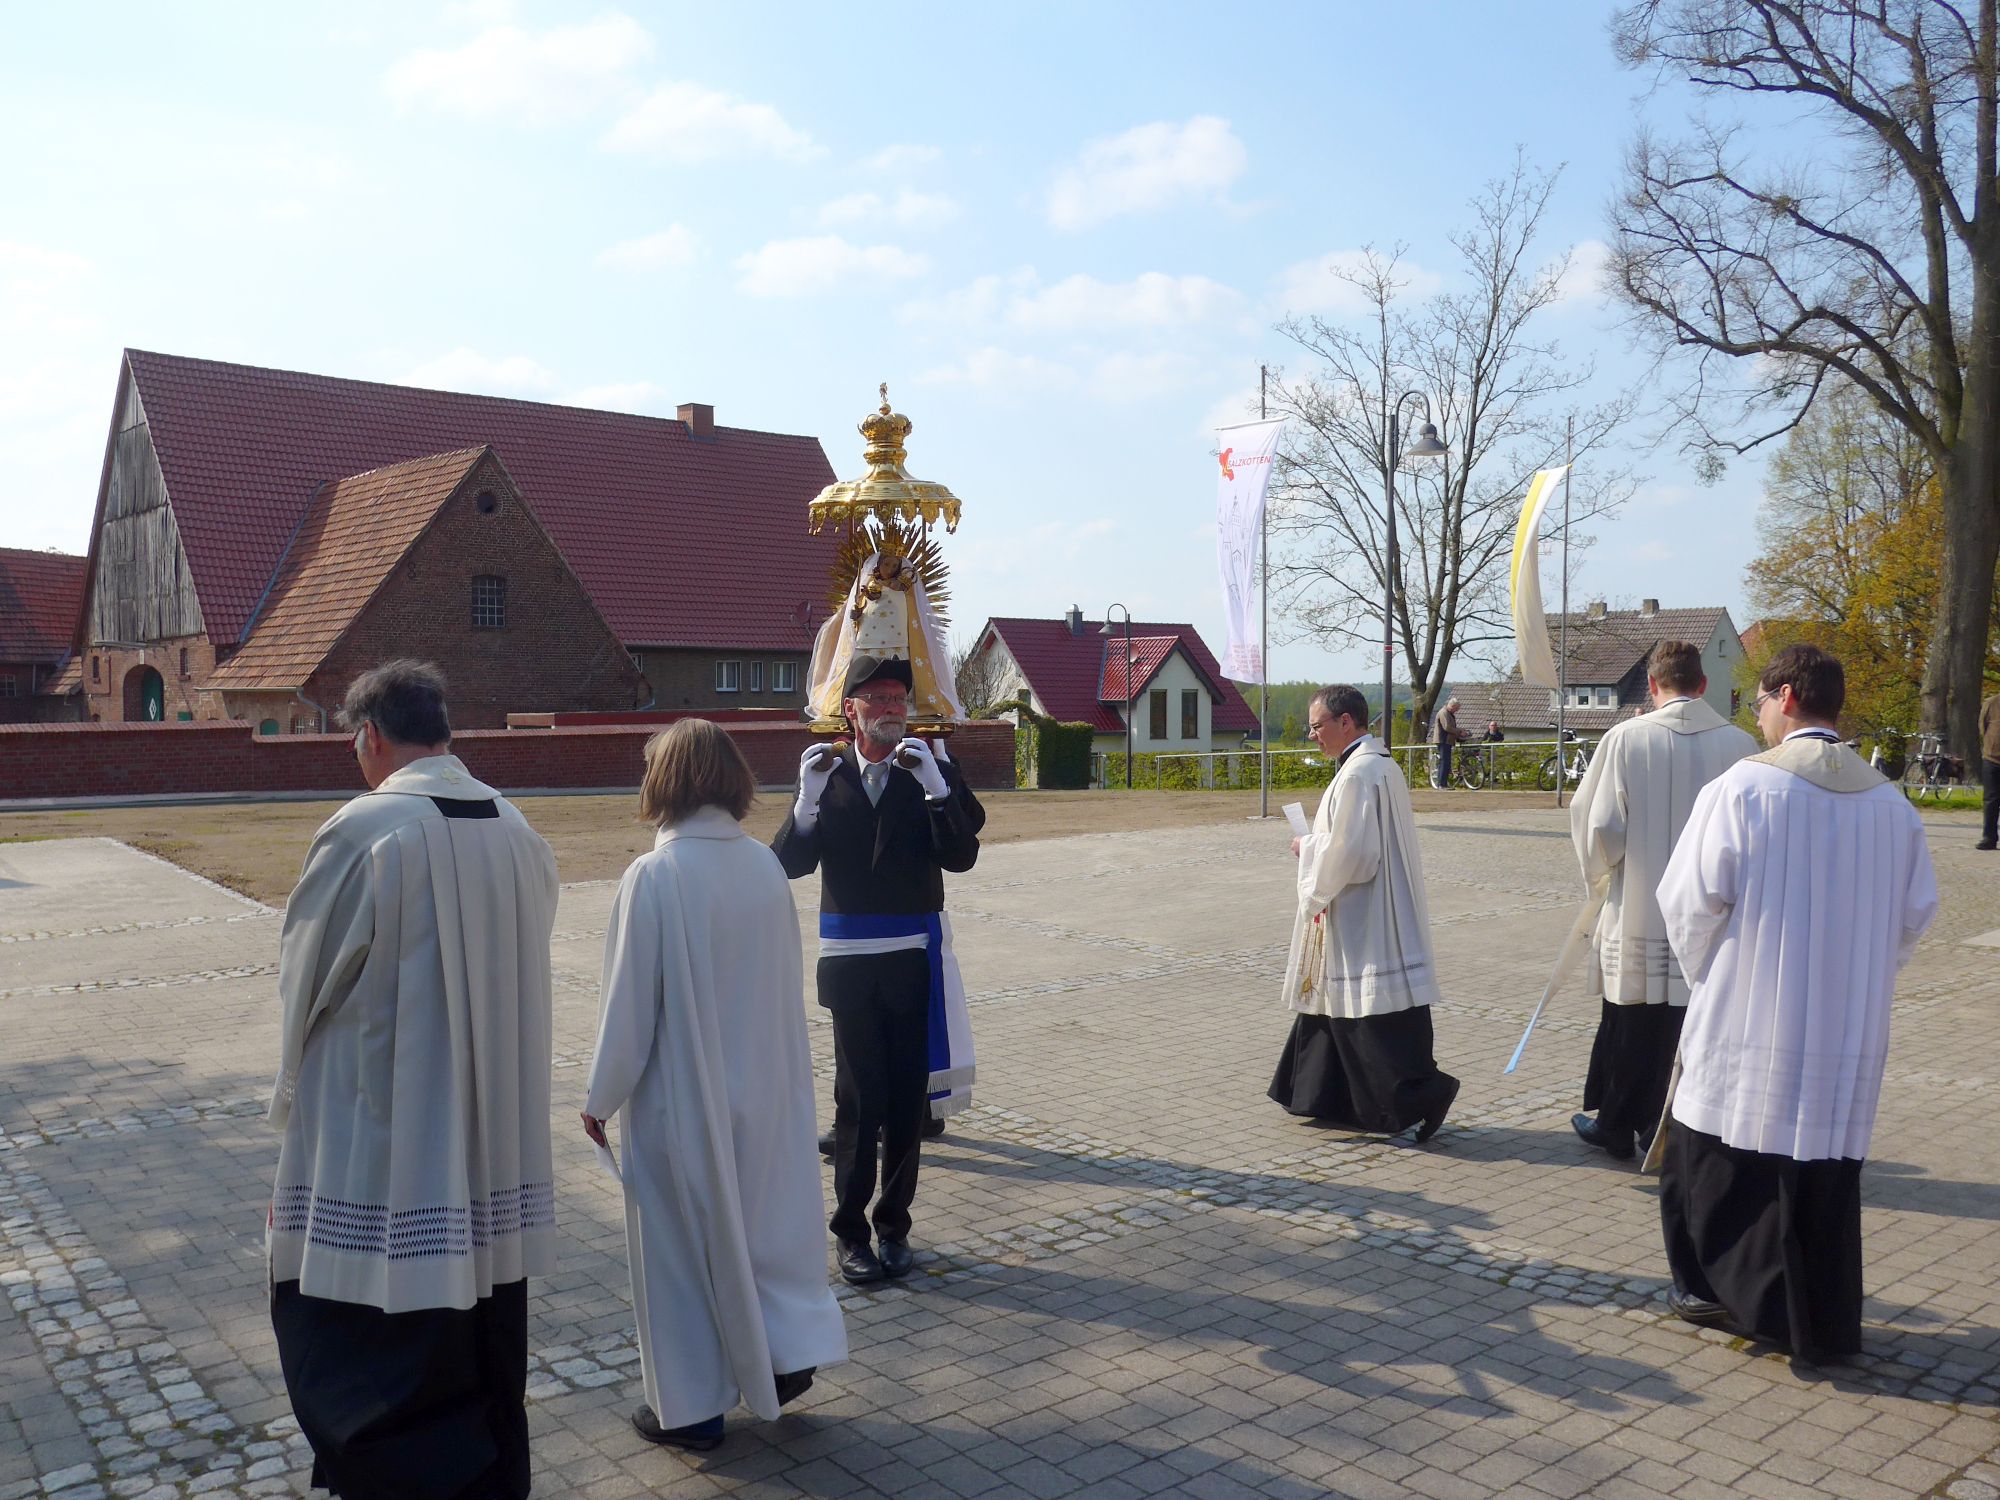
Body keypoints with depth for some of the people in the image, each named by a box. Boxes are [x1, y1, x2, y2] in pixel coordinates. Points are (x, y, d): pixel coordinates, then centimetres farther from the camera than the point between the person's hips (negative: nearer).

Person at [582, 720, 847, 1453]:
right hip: (761, 1086, 5)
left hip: (678, 1095, -5)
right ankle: (789, 1351, 26)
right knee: (761, 1217, 22)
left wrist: (601, 1096, -3)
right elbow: (787, 981, 3)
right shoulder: (766, 866, -5)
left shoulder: (653, 876, -20)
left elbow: (629, 1001, -15)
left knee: (679, 1242, 11)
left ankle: (690, 1406, 23)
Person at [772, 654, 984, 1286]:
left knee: (908, 1097, 7)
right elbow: (790, 864, -5)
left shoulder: (934, 772, 2)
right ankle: (850, 1230, 15)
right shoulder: (827, 774, 3)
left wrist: (935, 788, -22)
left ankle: (894, 1224, 21)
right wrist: (809, 798, -21)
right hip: (850, 961, 0)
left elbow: (961, 857, -10)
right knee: (858, 1098, 3)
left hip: (915, 958, 1)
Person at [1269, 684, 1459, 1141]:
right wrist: (1318, 843, 13)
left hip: (1364, 924, -11)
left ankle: (1418, 1097, -2)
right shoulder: (1383, 766, 12)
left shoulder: (1357, 774, -20)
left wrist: (1308, 847, -7)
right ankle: (1328, 1097, 26)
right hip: (1367, 918, 11)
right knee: (1337, 1003, 17)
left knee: (1378, 1018, -5)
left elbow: (1348, 853, -23)